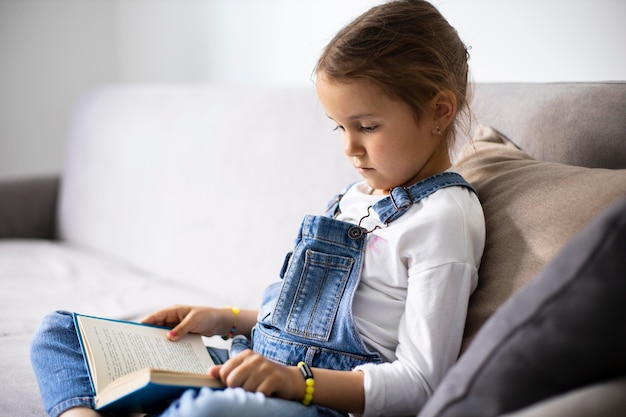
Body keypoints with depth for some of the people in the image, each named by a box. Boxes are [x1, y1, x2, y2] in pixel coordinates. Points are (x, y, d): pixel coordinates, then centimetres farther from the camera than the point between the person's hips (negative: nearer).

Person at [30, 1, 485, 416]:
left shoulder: (444, 219, -10)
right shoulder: (359, 195, 17)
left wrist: (297, 379, -26)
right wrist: (226, 320, 15)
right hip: (258, 366, 10)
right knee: (60, 330, 7)